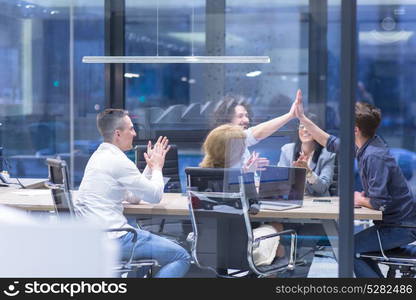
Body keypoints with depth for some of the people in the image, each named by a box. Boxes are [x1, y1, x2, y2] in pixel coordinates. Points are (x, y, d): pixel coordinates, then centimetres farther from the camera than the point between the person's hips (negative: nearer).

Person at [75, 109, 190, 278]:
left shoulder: (98, 156, 17)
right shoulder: (118, 161, -14)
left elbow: (134, 197, 21)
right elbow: (155, 196, -7)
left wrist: (151, 166, 21)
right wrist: (157, 167, 9)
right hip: (112, 239, -10)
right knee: (181, 257, -7)